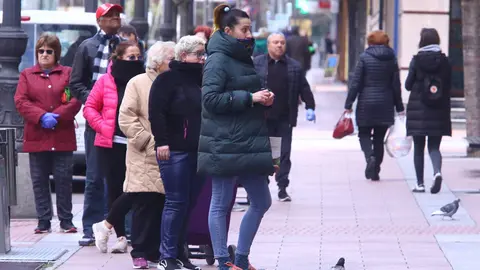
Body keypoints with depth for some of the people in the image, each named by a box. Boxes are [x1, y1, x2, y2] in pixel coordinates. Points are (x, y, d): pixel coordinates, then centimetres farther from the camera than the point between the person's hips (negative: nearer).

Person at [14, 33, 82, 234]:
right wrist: (41, 117, -14)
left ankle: (66, 220, 8)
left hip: (62, 136, -1)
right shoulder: (27, 75, 9)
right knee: (39, 180, 3)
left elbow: (76, 100, -3)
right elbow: (20, 101, 0)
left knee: (64, 179, 1)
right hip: (36, 136, 1)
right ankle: (44, 221, 9)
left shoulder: (68, 73, 7)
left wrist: (57, 116, -15)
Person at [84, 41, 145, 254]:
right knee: (115, 190, 4)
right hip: (112, 145, 0)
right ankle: (121, 237, 12)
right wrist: (103, 127, -7)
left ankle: (105, 225, 7)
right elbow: (89, 108, 7)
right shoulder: (106, 82, 3)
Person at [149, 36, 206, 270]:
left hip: (198, 151, 7)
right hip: (175, 151, -7)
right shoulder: (167, 80, -4)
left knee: (190, 204, 6)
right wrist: (162, 142, -17)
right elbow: (156, 113, -11)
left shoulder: (202, 80, 18)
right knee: (176, 203, -8)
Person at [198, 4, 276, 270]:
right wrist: (249, 98, -19)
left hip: (248, 144, 9)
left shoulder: (243, 58, 16)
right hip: (225, 145, -9)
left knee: (261, 202, 10)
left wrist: (262, 98, 5)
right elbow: (210, 99, -19)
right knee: (221, 204, 0)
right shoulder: (218, 59, -10)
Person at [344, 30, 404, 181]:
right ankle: (375, 172, 9)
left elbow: (355, 82, -7)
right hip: (385, 105, 3)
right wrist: (399, 107, 11)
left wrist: (348, 105, -3)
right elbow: (396, 85, 4)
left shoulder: (364, 57, -6)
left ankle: (370, 157, -19)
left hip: (366, 102, -3)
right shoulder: (391, 58, 2)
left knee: (364, 133, 10)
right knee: (379, 137, 10)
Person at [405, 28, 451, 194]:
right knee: (434, 146, 7)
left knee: (419, 148, 9)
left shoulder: (416, 61, -6)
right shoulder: (445, 61, -1)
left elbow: (408, 85, -1)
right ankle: (437, 171, -21)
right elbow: (448, 86, 3)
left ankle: (420, 183, 9)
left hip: (418, 111, -1)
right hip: (438, 112, 1)